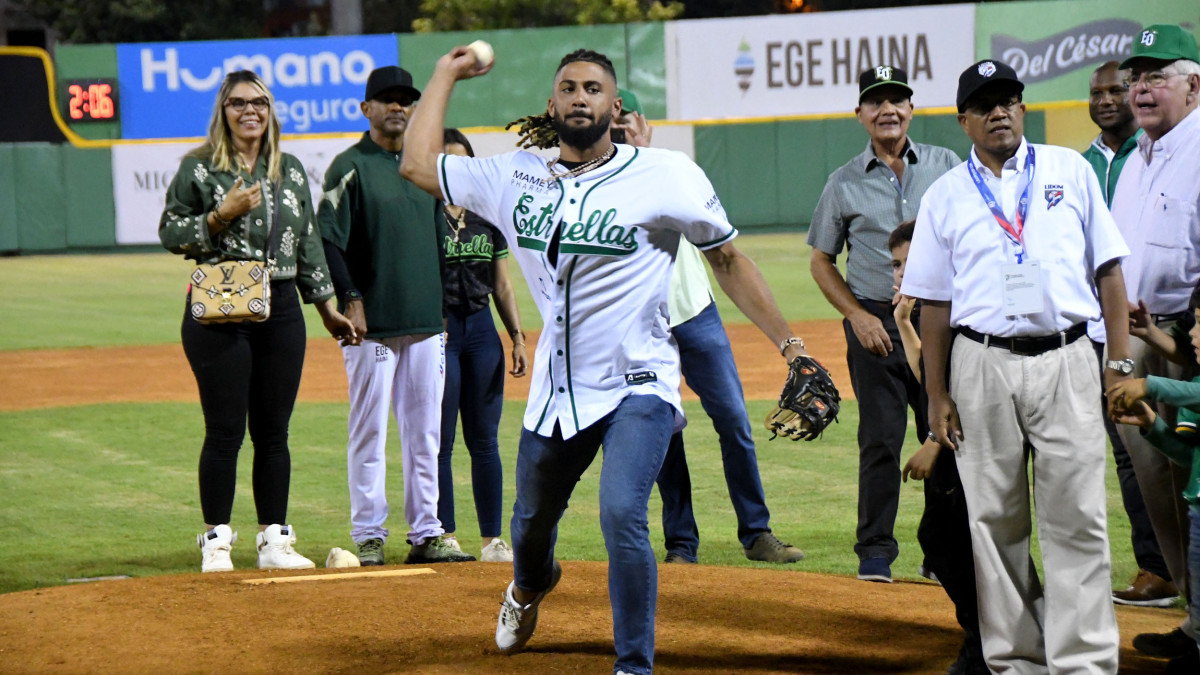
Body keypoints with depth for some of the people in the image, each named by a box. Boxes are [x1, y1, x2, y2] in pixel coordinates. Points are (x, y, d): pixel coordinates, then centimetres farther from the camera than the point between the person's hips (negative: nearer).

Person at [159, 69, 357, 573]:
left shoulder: (290, 169, 14)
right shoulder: (198, 167, 1)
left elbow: (308, 243, 17)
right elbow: (170, 234, -1)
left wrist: (327, 308, 15)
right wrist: (221, 215, -15)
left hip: (280, 306, 4)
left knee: (273, 431, 6)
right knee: (225, 429, -5)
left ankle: (274, 541, 12)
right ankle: (216, 541, 3)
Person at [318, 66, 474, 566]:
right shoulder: (351, 166, -3)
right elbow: (328, 239, -9)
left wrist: (441, 308, 15)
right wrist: (350, 298, -17)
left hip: (426, 320, 6)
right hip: (372, 322, -6)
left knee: (425, 433, 7)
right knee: (369, 431, -3)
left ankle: (426, 533, 12)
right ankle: (368, 536, 2)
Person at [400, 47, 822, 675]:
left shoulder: (666, 176, -8)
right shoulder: (516, 178, 3)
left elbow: (727, 259, -1)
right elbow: (418, 163, 10)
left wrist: (790, 345, -4)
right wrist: (446, 74, 15)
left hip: (636, 387, -4)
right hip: (555, 390, 5)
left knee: (621, 516, -24)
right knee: (530, 525, 20)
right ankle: (531, 585, 58)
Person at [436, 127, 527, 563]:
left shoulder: (487, 218, 12)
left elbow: (502, 286, 15)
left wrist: (518, 338, 9)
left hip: (481, 328, 4)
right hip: (437, 329, -4)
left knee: (484, 440, 6)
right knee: (440, 440, 0)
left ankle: (492, 539, 9)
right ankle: (445, 537, 6)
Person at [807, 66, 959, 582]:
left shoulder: (946, 166, 8)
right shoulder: (845, 183, 6)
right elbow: (821, 260, 10)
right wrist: (858, 316, -3)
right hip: (876, 321, -1)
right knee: (880, 439, -2)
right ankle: (875, 552, 6)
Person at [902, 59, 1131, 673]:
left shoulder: (1070, 171, 10)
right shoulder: (945, 197, 11)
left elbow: (1107, 268, 9)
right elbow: (934, 303, 10)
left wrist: (1120, 362, 1)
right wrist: (936, 396, 4)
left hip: (1066, 363, -1)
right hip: (982, 366, 1)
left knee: (1076, 519, -6)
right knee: (995, 523, 2)